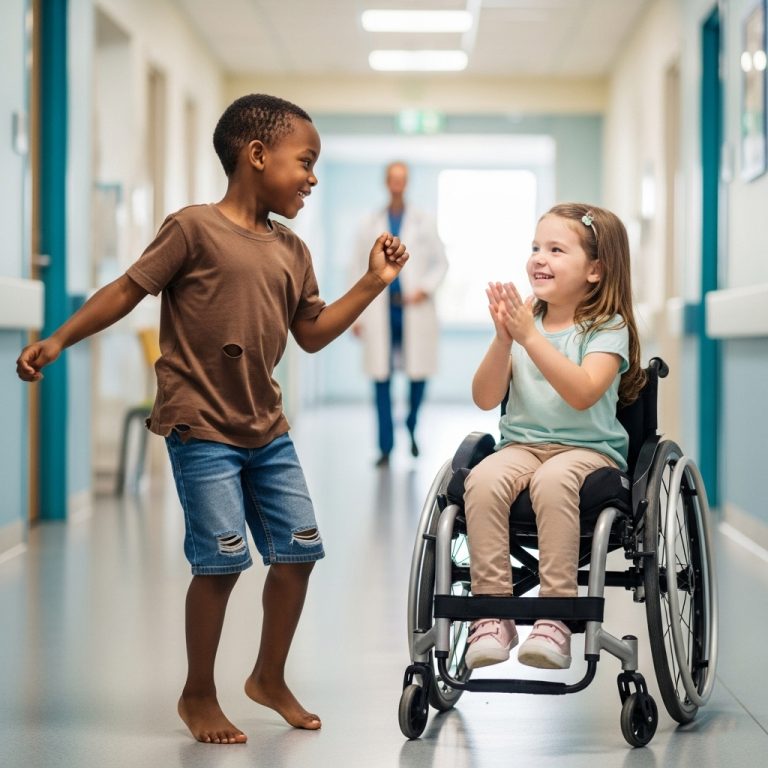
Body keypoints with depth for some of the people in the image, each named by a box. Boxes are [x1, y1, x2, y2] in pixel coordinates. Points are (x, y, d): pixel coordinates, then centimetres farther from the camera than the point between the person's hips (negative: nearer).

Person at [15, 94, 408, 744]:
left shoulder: (292, 251, 11)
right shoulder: (195, 228, -9)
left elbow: (312, 334, 16)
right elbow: (128, 289, -6)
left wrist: (373, 283, 10)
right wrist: (58, 341, -10)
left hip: (267, 428, 7)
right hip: (201, 427, -7)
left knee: (299, 549, 7)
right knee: (223, 559, -8)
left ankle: (270, 677, 27)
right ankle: (198, 694, 12)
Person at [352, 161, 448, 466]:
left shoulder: (424, 222, 9)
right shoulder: (370, 224, 10)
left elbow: (441, 262, 10)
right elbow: (359, 269, 10)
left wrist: (425, 288, -7)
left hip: (415, 311, 0)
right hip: (380, 312, 0)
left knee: (418, 373, 0)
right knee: (381, 378, -2)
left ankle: (411, 427, 27)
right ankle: (385, 447, 3)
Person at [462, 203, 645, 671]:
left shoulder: (608, 329, -2)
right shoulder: (524, 319, 9)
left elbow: (582, 394, -20)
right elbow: (486, 399, 2)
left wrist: (530, 337, -25)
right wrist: (503, 340, -13)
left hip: (588, 448, -3)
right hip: (522, 444, 4)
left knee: (552, 480, -37)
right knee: (483, 480, -30)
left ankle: (556, 619, -32)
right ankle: (492, 615, -25)